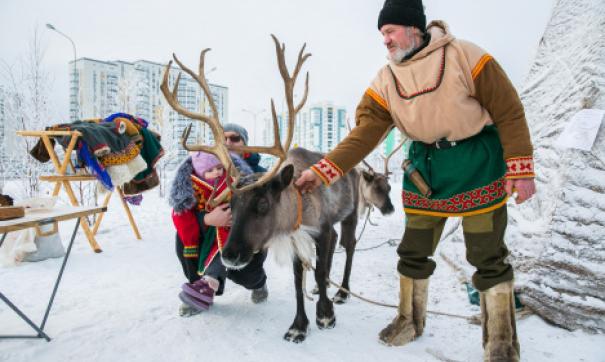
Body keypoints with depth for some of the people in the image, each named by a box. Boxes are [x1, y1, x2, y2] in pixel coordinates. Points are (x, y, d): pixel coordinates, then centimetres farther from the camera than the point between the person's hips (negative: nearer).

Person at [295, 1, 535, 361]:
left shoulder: (464, 56, -14)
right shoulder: (385, 81, -3)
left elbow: (509, 111, -10)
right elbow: (364, 133, -11)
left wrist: (521, 168, -14)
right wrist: (324, 171, -22)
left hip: (477, 165, -3)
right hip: (426, 169, 4)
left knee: (488, 257, 2)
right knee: (413, 252, 10)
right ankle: (410, 321, 32)